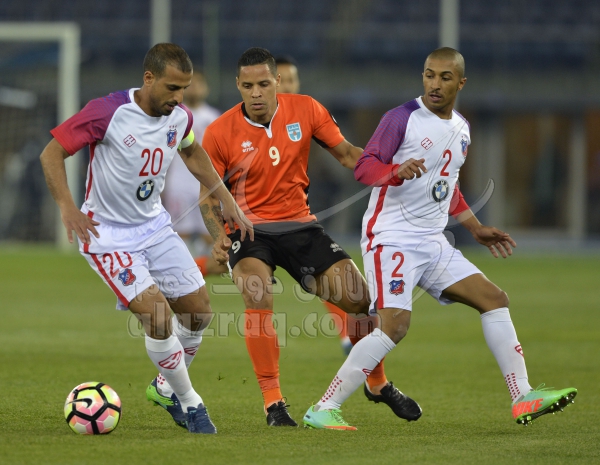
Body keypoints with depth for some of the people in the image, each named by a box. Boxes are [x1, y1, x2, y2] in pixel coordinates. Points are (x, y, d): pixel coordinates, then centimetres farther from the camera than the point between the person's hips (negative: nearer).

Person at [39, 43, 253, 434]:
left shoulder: (180, 117, -4)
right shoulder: (108, 112, -24)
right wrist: (67, 207, -29)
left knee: (199, 311, 6)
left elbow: (193, 153, 18)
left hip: (155, 225, 7)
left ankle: (166, 387, 30)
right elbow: (52, 153, -18)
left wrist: (227, 201, 13)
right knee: (158, 316, -19)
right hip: (107, 234, -7)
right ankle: (189, 402, 0)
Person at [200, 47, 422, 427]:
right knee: (259, 297, -32)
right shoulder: (219, 133, -10)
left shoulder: (305, 110, -4)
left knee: (360, 298, -4)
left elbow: (346, 153, 6)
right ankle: (273, 402, -22)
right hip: (248, 229, -3)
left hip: (298, 224, 3)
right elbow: (209, 197, -1)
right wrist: (218, 237, -20)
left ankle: (379, 383, 23)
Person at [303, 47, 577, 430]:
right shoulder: (402, 118, -8)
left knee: (494, 299, 2)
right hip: (391, 237, -8)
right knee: (395, 324, -22)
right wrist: (397, 171, -34)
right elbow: (364, 167, -14)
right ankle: (323, 410, -18)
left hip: (433, 242, 8)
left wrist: (476, 229, 29)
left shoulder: (461, 130, 15)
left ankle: (523, 399, 5)